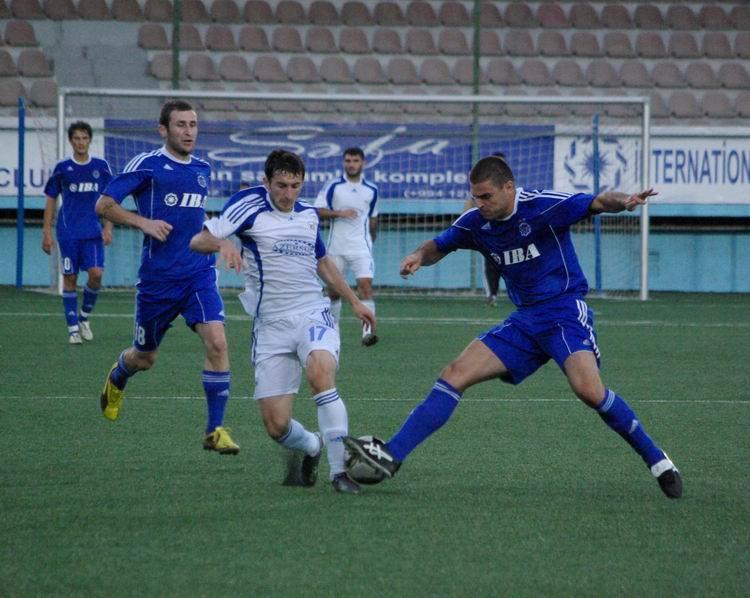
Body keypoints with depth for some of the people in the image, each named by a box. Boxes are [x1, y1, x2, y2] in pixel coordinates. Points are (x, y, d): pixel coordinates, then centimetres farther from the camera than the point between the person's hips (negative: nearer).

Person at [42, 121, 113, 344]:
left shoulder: (101, 167, 5)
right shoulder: (62, 168, 2)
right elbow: (51, 200, 7)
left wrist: (108, 228, 1)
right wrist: (46, 232, 2)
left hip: (93, 232, 1)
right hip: (68, 232, -1)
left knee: (96, 273, -13)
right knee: (70, 278, 0)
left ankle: (84, 315, 12)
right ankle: (73, 328, 6)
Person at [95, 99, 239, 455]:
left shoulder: (203, 169, 10)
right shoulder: (147, 165, -7)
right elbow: (103, 205, -8)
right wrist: (144, 222, -19)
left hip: (199, 273, 3)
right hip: (157, 277, -3)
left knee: (217, 342, -19)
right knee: (145, 358, 13)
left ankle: (215, 430, -12)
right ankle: (117, 379, 51)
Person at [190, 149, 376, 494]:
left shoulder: (308, 215, 12)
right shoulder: (250, 205, -3)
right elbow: (198, 241, -10)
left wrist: (354, 301, 32)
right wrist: (222, 244, -32)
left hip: (312, 314, 2)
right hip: (271, 326, -2)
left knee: (320, 372, -33)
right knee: (276, 426, -6)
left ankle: (339, 469, -29)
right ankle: (312, 447, 30)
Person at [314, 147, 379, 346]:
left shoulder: (371, 190, 7)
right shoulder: (333, 186, 0)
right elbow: (318, 210, -5)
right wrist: (340, 213, -17)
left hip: (361, 247, 0)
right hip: (336, 246, 0)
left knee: (366, 285, -17)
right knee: (334, 290, 8)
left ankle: (367, 331, -25)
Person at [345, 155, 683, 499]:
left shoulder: (543, 206, -14)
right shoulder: (475, 223, 4)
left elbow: (598, 202, -21)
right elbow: (439, 247, 20)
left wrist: (623, 201, -45)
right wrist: (420, 256, -5)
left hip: (565, 312, -6)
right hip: (525, 321, 6)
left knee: (589, 389, -29)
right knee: (456, 374, -4)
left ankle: (656, 460, -13)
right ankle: (390, 457, -7)